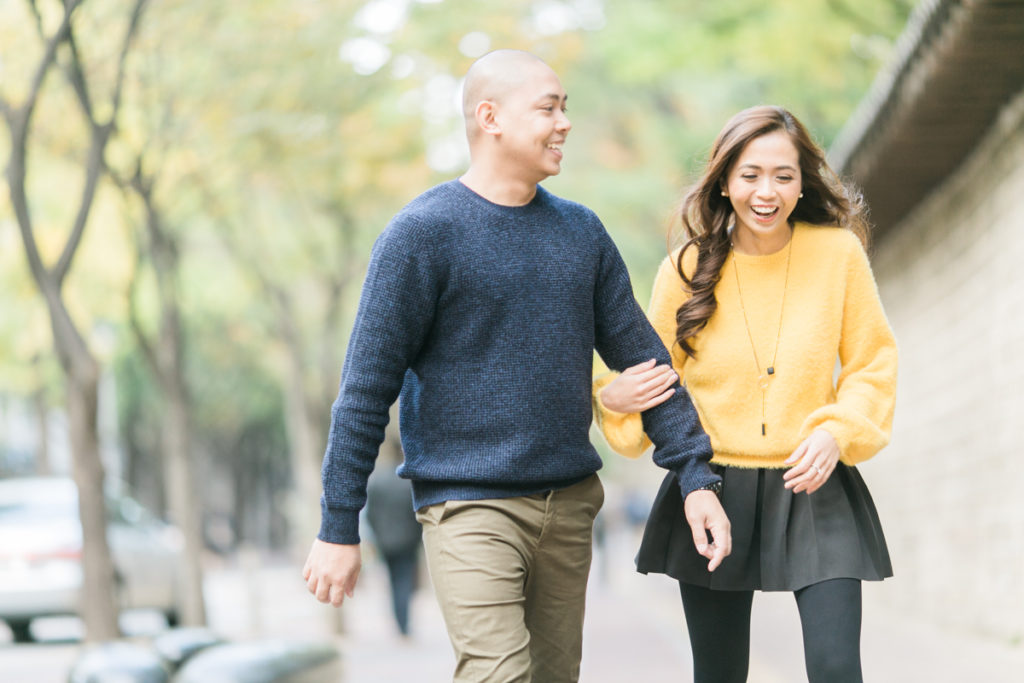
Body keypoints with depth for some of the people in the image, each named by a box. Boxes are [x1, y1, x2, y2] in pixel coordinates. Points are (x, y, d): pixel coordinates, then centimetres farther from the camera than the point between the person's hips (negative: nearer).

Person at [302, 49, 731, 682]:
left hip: (570, 505, 6)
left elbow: (641, 356, 12)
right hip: (470, 507, -6)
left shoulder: (582, 232, 10)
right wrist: (340, 528, -8)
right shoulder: (421, 233, -7)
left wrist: (697, 477, 5)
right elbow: (367, 388, -7)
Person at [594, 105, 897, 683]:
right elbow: (657, 374, 10)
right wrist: (614, 399, -12)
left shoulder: (839, 253, -3)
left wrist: (837, 431, -13)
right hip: (714, 493, 2)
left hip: (813, 489, -1)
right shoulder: (687, 268, -1)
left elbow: (874, 364, 3)